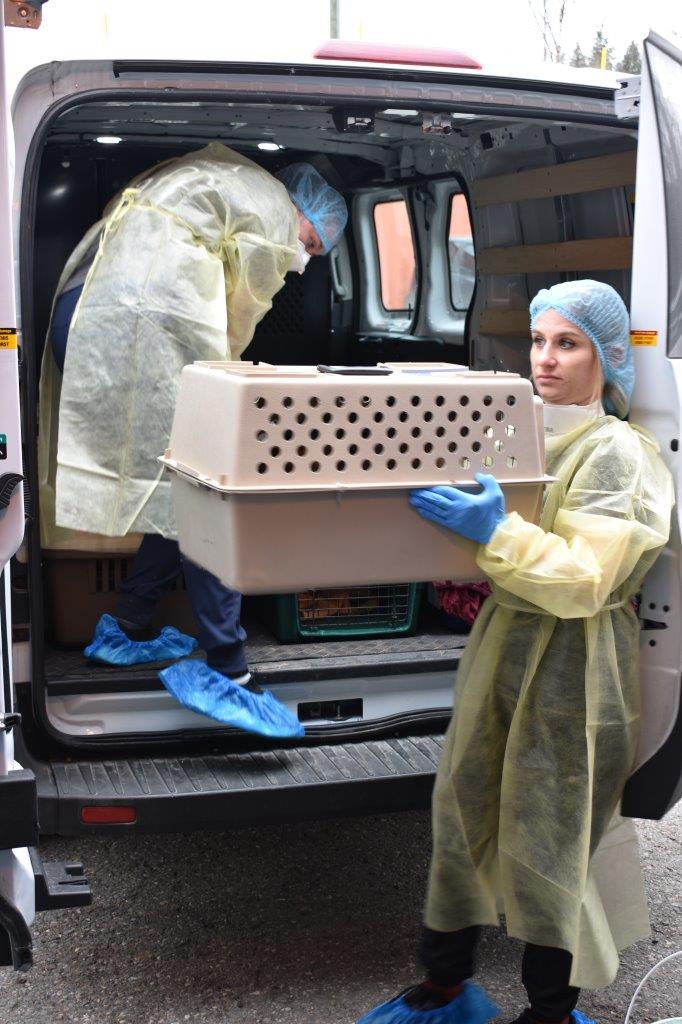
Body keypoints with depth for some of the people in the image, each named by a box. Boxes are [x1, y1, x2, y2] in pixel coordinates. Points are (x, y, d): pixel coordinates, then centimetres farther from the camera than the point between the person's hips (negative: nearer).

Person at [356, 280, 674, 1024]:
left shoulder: (615, 453, -11)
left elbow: (585, 581, -19)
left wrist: (496, 535, -31)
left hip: (574, 663, -7)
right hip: (502, 640, 7)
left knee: (547, 843, 3)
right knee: (462, 809, 12)